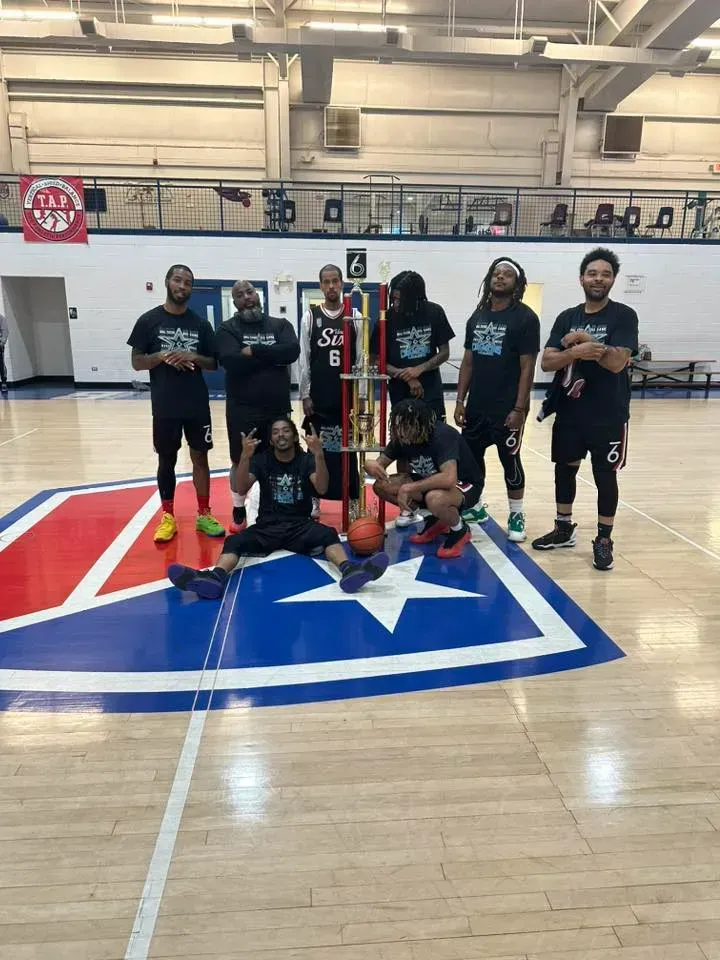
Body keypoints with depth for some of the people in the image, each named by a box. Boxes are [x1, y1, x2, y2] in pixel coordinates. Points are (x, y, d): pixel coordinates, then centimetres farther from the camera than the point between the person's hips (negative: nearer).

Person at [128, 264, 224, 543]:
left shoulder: (200, 324, 5)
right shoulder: (149, 320, 0)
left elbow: (214, 363, 7)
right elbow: (136, 362, -1)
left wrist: (194, 357, -13)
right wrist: (162, 356, -18)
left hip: (198, 405, 2)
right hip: (165, 407, -1)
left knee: (200, 457, 7)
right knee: (166, 459, 8)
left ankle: (204, 515, 18)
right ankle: (168, 517, 21)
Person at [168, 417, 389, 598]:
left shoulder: (306, 459, 3)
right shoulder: (262, 459, 5)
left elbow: (321, 489, -16)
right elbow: (241, 489, -11)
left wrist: (319, 454, -32)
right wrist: (245, 456, -28)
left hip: (300, 525, 0)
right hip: (267, 525, 1)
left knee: (329, 534, -31)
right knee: (234, 541, -28)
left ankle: (348, 570, -59)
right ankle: (215, 577, -57)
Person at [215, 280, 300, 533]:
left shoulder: (280, 325, 7)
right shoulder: (227, 329, -1)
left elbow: (292, 351, -14)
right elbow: (232, 362, -19)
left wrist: (254, 351, -16)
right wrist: (273, 356, -12)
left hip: (278, 409, 2)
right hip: (242, 410, -2)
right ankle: (239, 513, 28)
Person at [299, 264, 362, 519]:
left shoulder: (354, 317, 3)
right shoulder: (310, 316, 2)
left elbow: (361, 358, 3)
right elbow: (304, 359, 2)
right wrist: (304, 395, -2)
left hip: (348, 395, 0)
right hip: (318, 396, 0)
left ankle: (352, 500, 15)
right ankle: (314, 499, 19)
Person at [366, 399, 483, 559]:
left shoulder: (442, 435, -31)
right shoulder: (402, 438, -11)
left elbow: (449, 479, -44)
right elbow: (380, 463, -3)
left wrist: (409, 488, -38)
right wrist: (372, 465, -29)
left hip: (465, 485, -7)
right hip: (431, 481, 7)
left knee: (434, 499, -41)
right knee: (381, 486, -8)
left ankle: (460, 531, -6)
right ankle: (434, 520, 8)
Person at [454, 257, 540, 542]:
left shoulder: (525, 318, -7)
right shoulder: (477, 317, 10)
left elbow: (527, 367, -11)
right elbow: (468, 362, 11)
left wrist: (519, 408, -16)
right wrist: (460, 400, 6)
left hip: (507, 408, -5)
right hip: (476, 406, 6)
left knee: (510, 460, 5)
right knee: (471, 456, 12)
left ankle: (517, 515, 20)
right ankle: (475, 507, 30)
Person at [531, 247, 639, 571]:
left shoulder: (624, 316, -6)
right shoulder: (567, 318, 5)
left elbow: (617, 362, -20)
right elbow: (546, 362, -5)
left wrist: (583, 340, -15)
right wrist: (576, 351, -22)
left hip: (609, 414, -4)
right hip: (569, 411, 4)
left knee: (605, 476, 4)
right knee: (565, 469, 13)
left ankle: (604, 540, 18)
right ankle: (564, 528, 30)